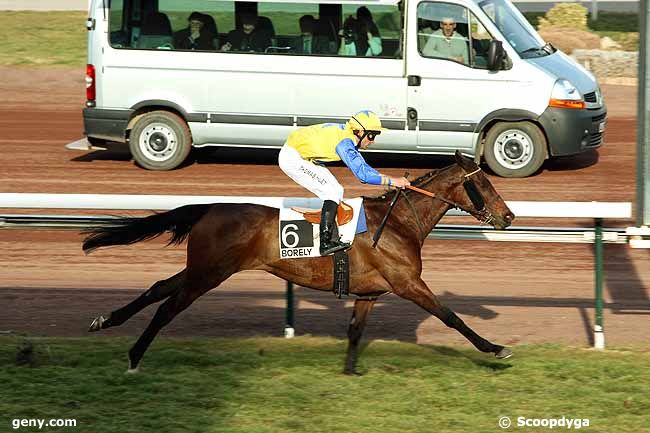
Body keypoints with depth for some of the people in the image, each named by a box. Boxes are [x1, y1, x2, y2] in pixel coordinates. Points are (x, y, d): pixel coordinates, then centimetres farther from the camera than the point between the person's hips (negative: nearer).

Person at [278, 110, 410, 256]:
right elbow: (362, 174, -30)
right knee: (333, 192, -15)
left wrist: (394, 181, 4)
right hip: (292, 158, -10)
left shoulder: (347, 135, 5)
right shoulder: (344, 142, -24)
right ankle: (325, 244, -18)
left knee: (336, 191, 12)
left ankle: (331, 237, 14)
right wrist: (392, 180, -25)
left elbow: (362, 166, 12)